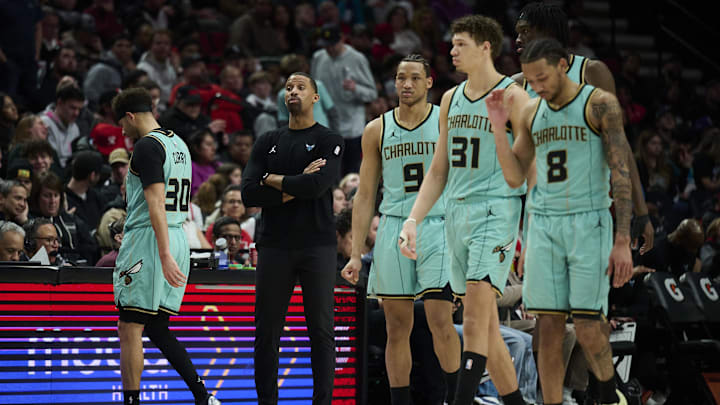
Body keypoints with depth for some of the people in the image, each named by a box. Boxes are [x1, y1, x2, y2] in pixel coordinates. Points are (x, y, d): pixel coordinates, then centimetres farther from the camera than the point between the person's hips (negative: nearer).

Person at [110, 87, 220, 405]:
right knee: (157, 328, 12)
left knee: (129, 329, -4)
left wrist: (164, 255, -25)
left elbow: (156, 203, -20)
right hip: (178, 238, 9)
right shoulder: (178, 144, 17)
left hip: (149, 239, -9)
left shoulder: (147, 146, -11)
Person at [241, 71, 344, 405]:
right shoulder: (268, 142, 13)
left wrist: (273, 180, -4)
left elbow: (318, 185, -15)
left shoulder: (329, 141, 3)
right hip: (274, 245, 3)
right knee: (266, 331, 3)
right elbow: (248, 193, 1)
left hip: (317, 244, -3)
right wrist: (294, 187, -9)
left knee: (321, 330, -2)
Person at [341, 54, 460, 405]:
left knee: (440, 319, -13)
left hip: (438, 227, -2)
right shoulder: (377, 130, 9)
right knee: (397, 327, 3)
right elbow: (365, 196, 11)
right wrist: (356, 254, 5)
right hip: (394, 228, 3)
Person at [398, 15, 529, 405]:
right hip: (457, 212, 7)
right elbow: (439, 170, 19)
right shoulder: (451, 99, 14)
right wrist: (413, 219, 8)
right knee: (486, 323, 10)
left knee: (475, 316, -16)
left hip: (496, 211, -7)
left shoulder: (513, 96, -6)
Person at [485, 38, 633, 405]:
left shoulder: (599, 105, -4)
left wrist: (622, 241, -13)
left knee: (588, 326, -8)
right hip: (543, 223, 5)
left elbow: (621, 173, -7)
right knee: (549, 329, 1)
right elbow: (515, 178, 14)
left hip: (587, 223, -5)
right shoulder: (530, 112, 11)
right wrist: (499, 127, 0)